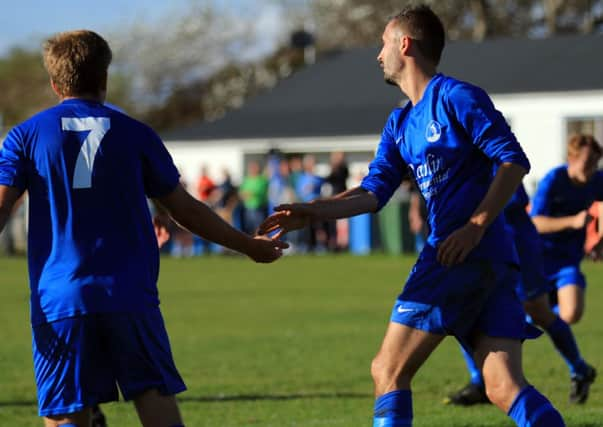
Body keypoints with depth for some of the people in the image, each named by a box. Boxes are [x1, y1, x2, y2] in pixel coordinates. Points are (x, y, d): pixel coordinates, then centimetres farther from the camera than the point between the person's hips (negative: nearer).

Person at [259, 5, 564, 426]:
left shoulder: (456, 97, -6)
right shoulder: (400, 124, 21)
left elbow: (514, 161, -11)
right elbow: (374, 190, 14)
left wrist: (476, 225, -17)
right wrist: (313, 211, 0)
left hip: (465, 254, -8)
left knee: (389, 372, -3)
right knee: (504, 387, -2)